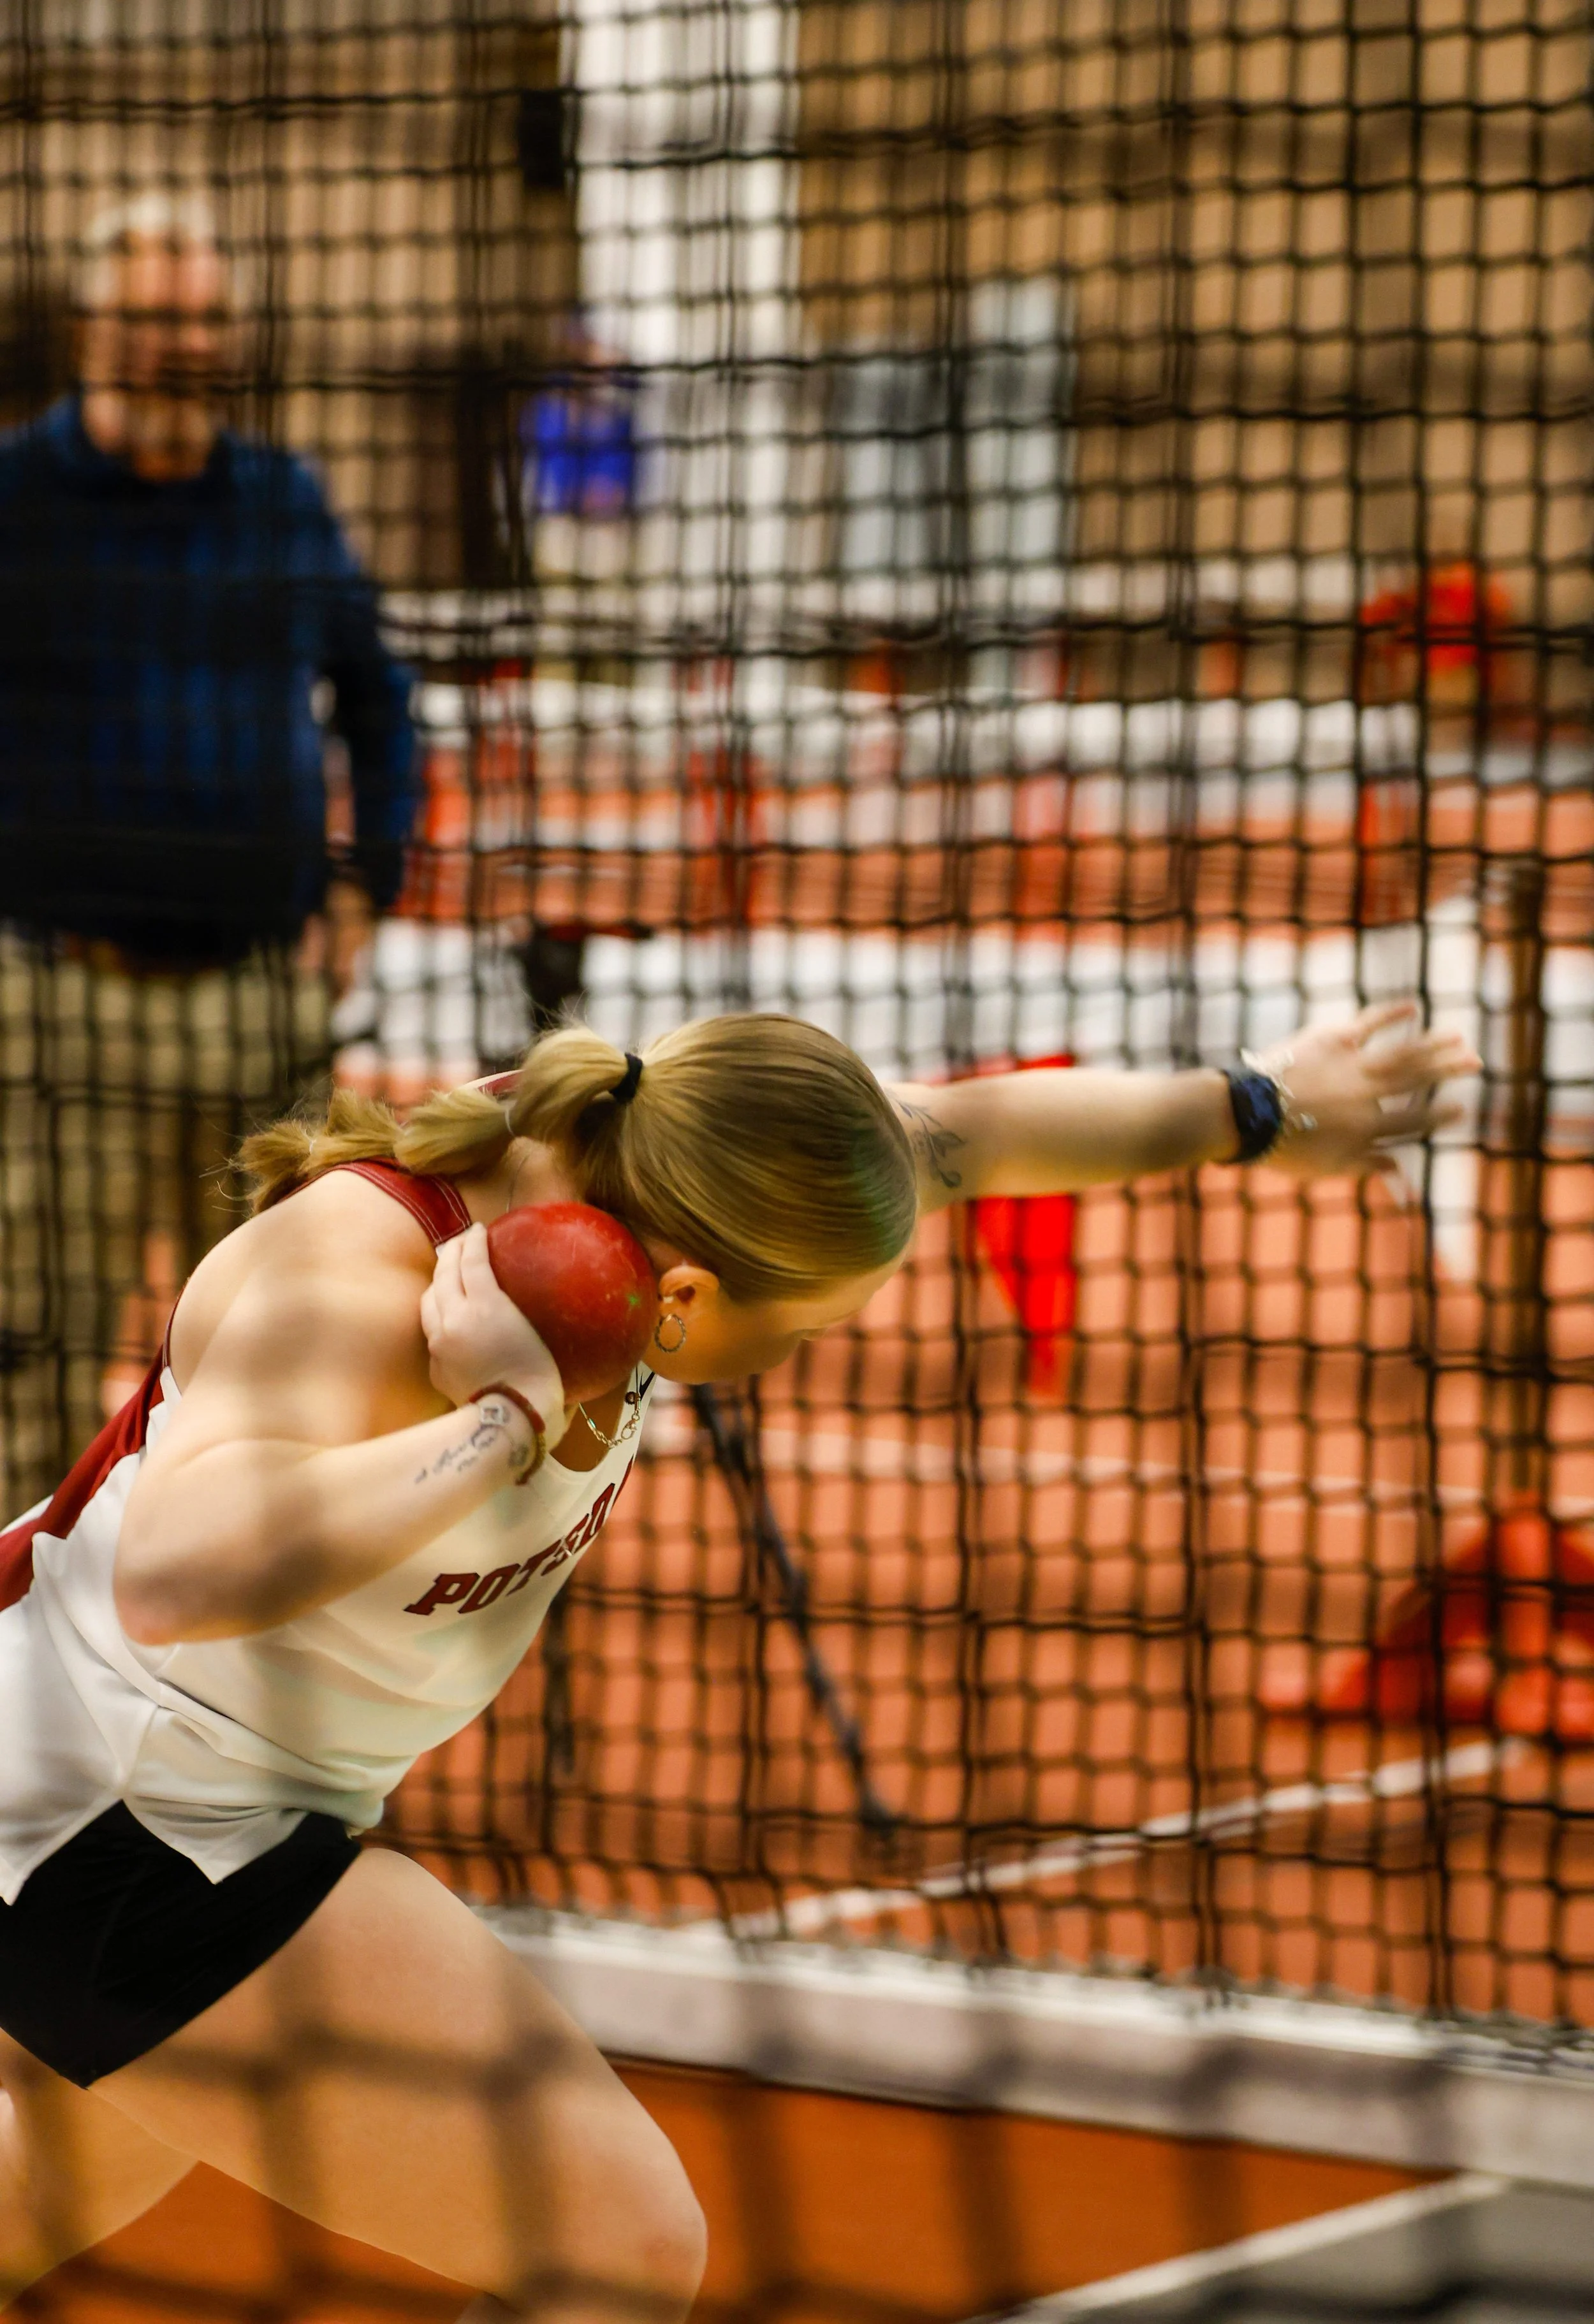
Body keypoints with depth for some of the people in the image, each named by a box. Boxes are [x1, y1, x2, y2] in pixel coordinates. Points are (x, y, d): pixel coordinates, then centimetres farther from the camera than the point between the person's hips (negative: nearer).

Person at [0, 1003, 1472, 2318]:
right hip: (130, 1835, -10)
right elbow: (178, 1577, -52)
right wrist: (505, 1422, -45)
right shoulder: (346, 1285, -34)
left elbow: (969, 1131, 7)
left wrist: (1258, 1111, 17)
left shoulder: (642, 1175, -10)